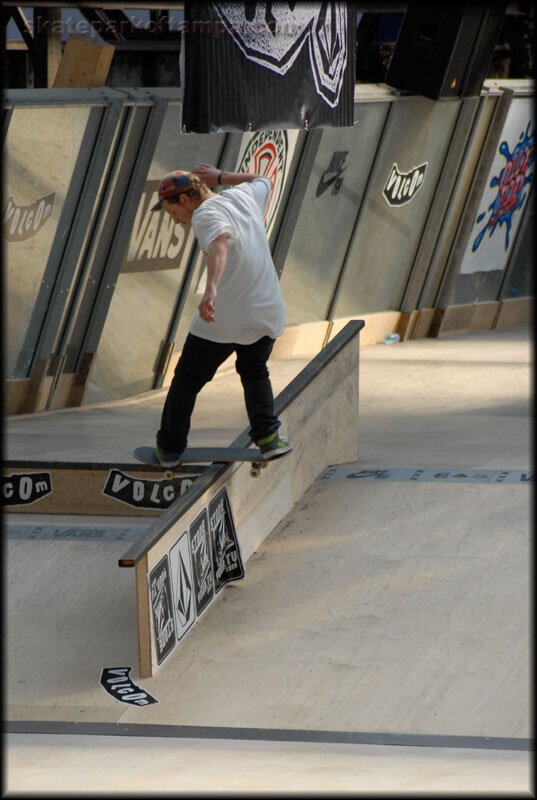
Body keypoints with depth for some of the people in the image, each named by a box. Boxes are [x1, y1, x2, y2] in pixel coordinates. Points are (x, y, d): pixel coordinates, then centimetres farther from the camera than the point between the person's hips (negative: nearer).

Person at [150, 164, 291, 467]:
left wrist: (211, 289, -51)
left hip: (224, 318, -7)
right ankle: (267, 435, 9)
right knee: (255, 373, 27)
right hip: (268, 314, 7)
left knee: (188, 379, 11)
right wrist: (220, 177, 33)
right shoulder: (244, 196, 10)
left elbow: (220, 242, -36)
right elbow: (265, 181, 34)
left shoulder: (206, 214, -13)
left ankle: (170, 447, 18)